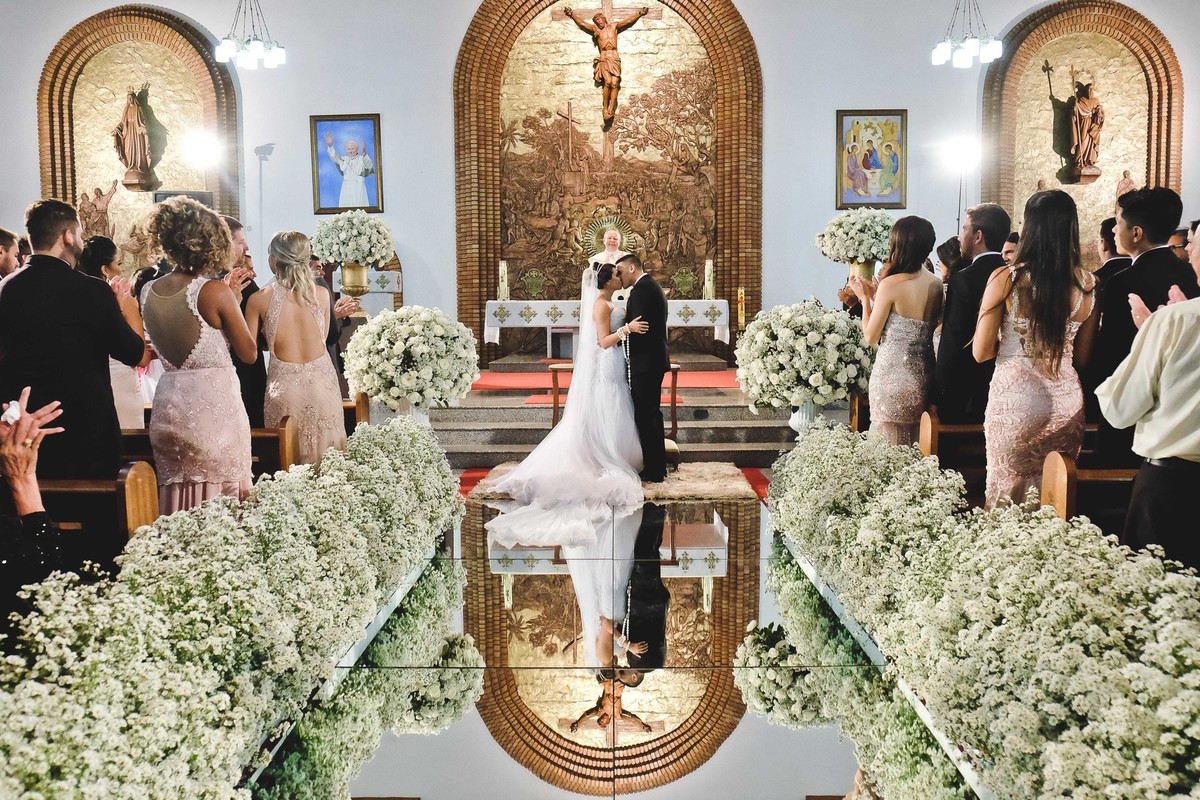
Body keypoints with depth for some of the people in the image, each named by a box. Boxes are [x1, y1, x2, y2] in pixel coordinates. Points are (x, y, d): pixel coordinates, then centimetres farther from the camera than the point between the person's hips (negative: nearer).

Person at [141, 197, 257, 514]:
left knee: (180, 504, 14)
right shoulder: (214, 291, -13)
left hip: (168, 407, 6)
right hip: (214, 406, -6)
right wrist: (233, 302, 4)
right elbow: (249, 353, -7)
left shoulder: (148, 292, 5)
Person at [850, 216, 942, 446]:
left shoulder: (891, 284, -15)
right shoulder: (936, 284, 3)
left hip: (893, 374, -6)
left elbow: (871, 337, -11)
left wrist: (865, 298, 1)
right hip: (924, 374, 6)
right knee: (915, 445, 17)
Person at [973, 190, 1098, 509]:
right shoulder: (1088, 285, 0)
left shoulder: (1006, 278, -10)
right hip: (1067, 400, 3)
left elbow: (981, 352, -7)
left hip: (1015, 399, -3)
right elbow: (1082, 357, 8)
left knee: (1007, 488, 9)